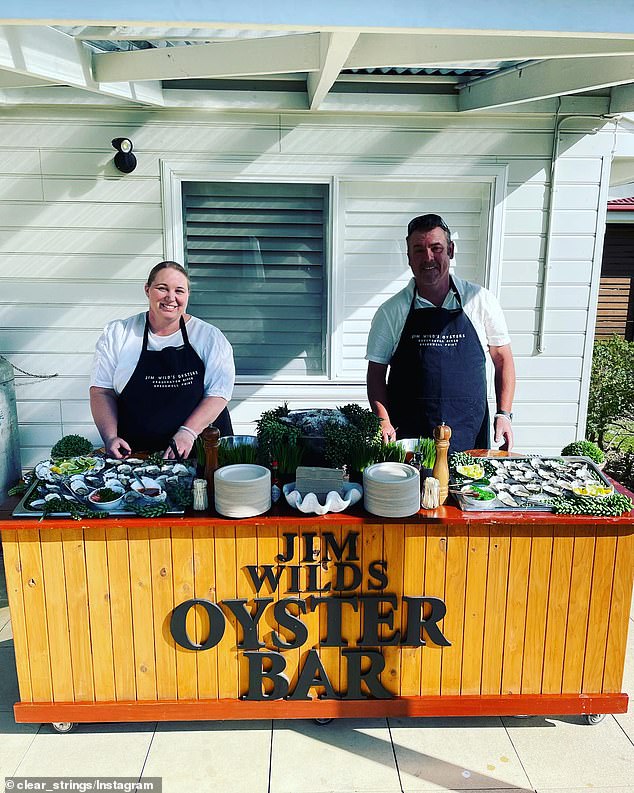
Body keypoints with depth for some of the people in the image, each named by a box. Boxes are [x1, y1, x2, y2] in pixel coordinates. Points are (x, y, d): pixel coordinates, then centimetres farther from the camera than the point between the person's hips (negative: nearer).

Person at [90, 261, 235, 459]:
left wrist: (188, 433, -17)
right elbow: (102, 391, 9)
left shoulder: (210, 337, 5)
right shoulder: (116, 334, 9)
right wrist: (110, 437, -7)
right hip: (135, 453, 2)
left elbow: (218, 392, -3)